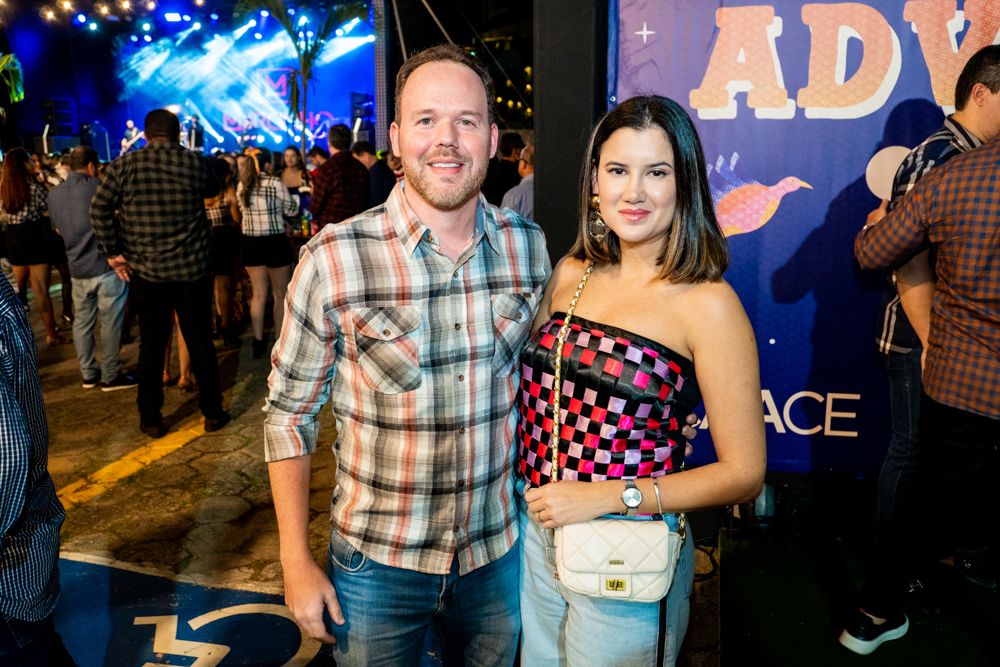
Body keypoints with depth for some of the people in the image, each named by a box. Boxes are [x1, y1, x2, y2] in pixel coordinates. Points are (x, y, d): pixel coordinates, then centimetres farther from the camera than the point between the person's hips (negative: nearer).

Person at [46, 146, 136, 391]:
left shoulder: (54, 193, 8)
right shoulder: (98, 187, -11)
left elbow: (58, 229, 20)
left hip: (77, 269, 6)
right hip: (106, 266, -6)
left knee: (82, 322, 13)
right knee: (110, 323, 1)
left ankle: (89, 373, 21)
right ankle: (110, 375, 7)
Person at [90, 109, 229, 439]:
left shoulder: (124, 166, -3)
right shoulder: (196, 163, -3)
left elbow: (99, 207, -7)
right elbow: (212, 190, 16)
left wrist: (112, 252, -1)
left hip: (146, 271, 1)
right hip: (192, 269, 0)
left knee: (151, 343, 10)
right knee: (200, 340, 10)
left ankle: (150, 419, 17)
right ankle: (212, 412, 18)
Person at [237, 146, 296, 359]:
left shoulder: (242, 186, 3)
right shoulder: (275, 184, -14)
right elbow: (292, 209, -4)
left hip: (250, 243, 5)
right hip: (274, 242, -5)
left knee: (258, 294, 13)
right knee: (281, 295, 7)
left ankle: (258, 342, 15)